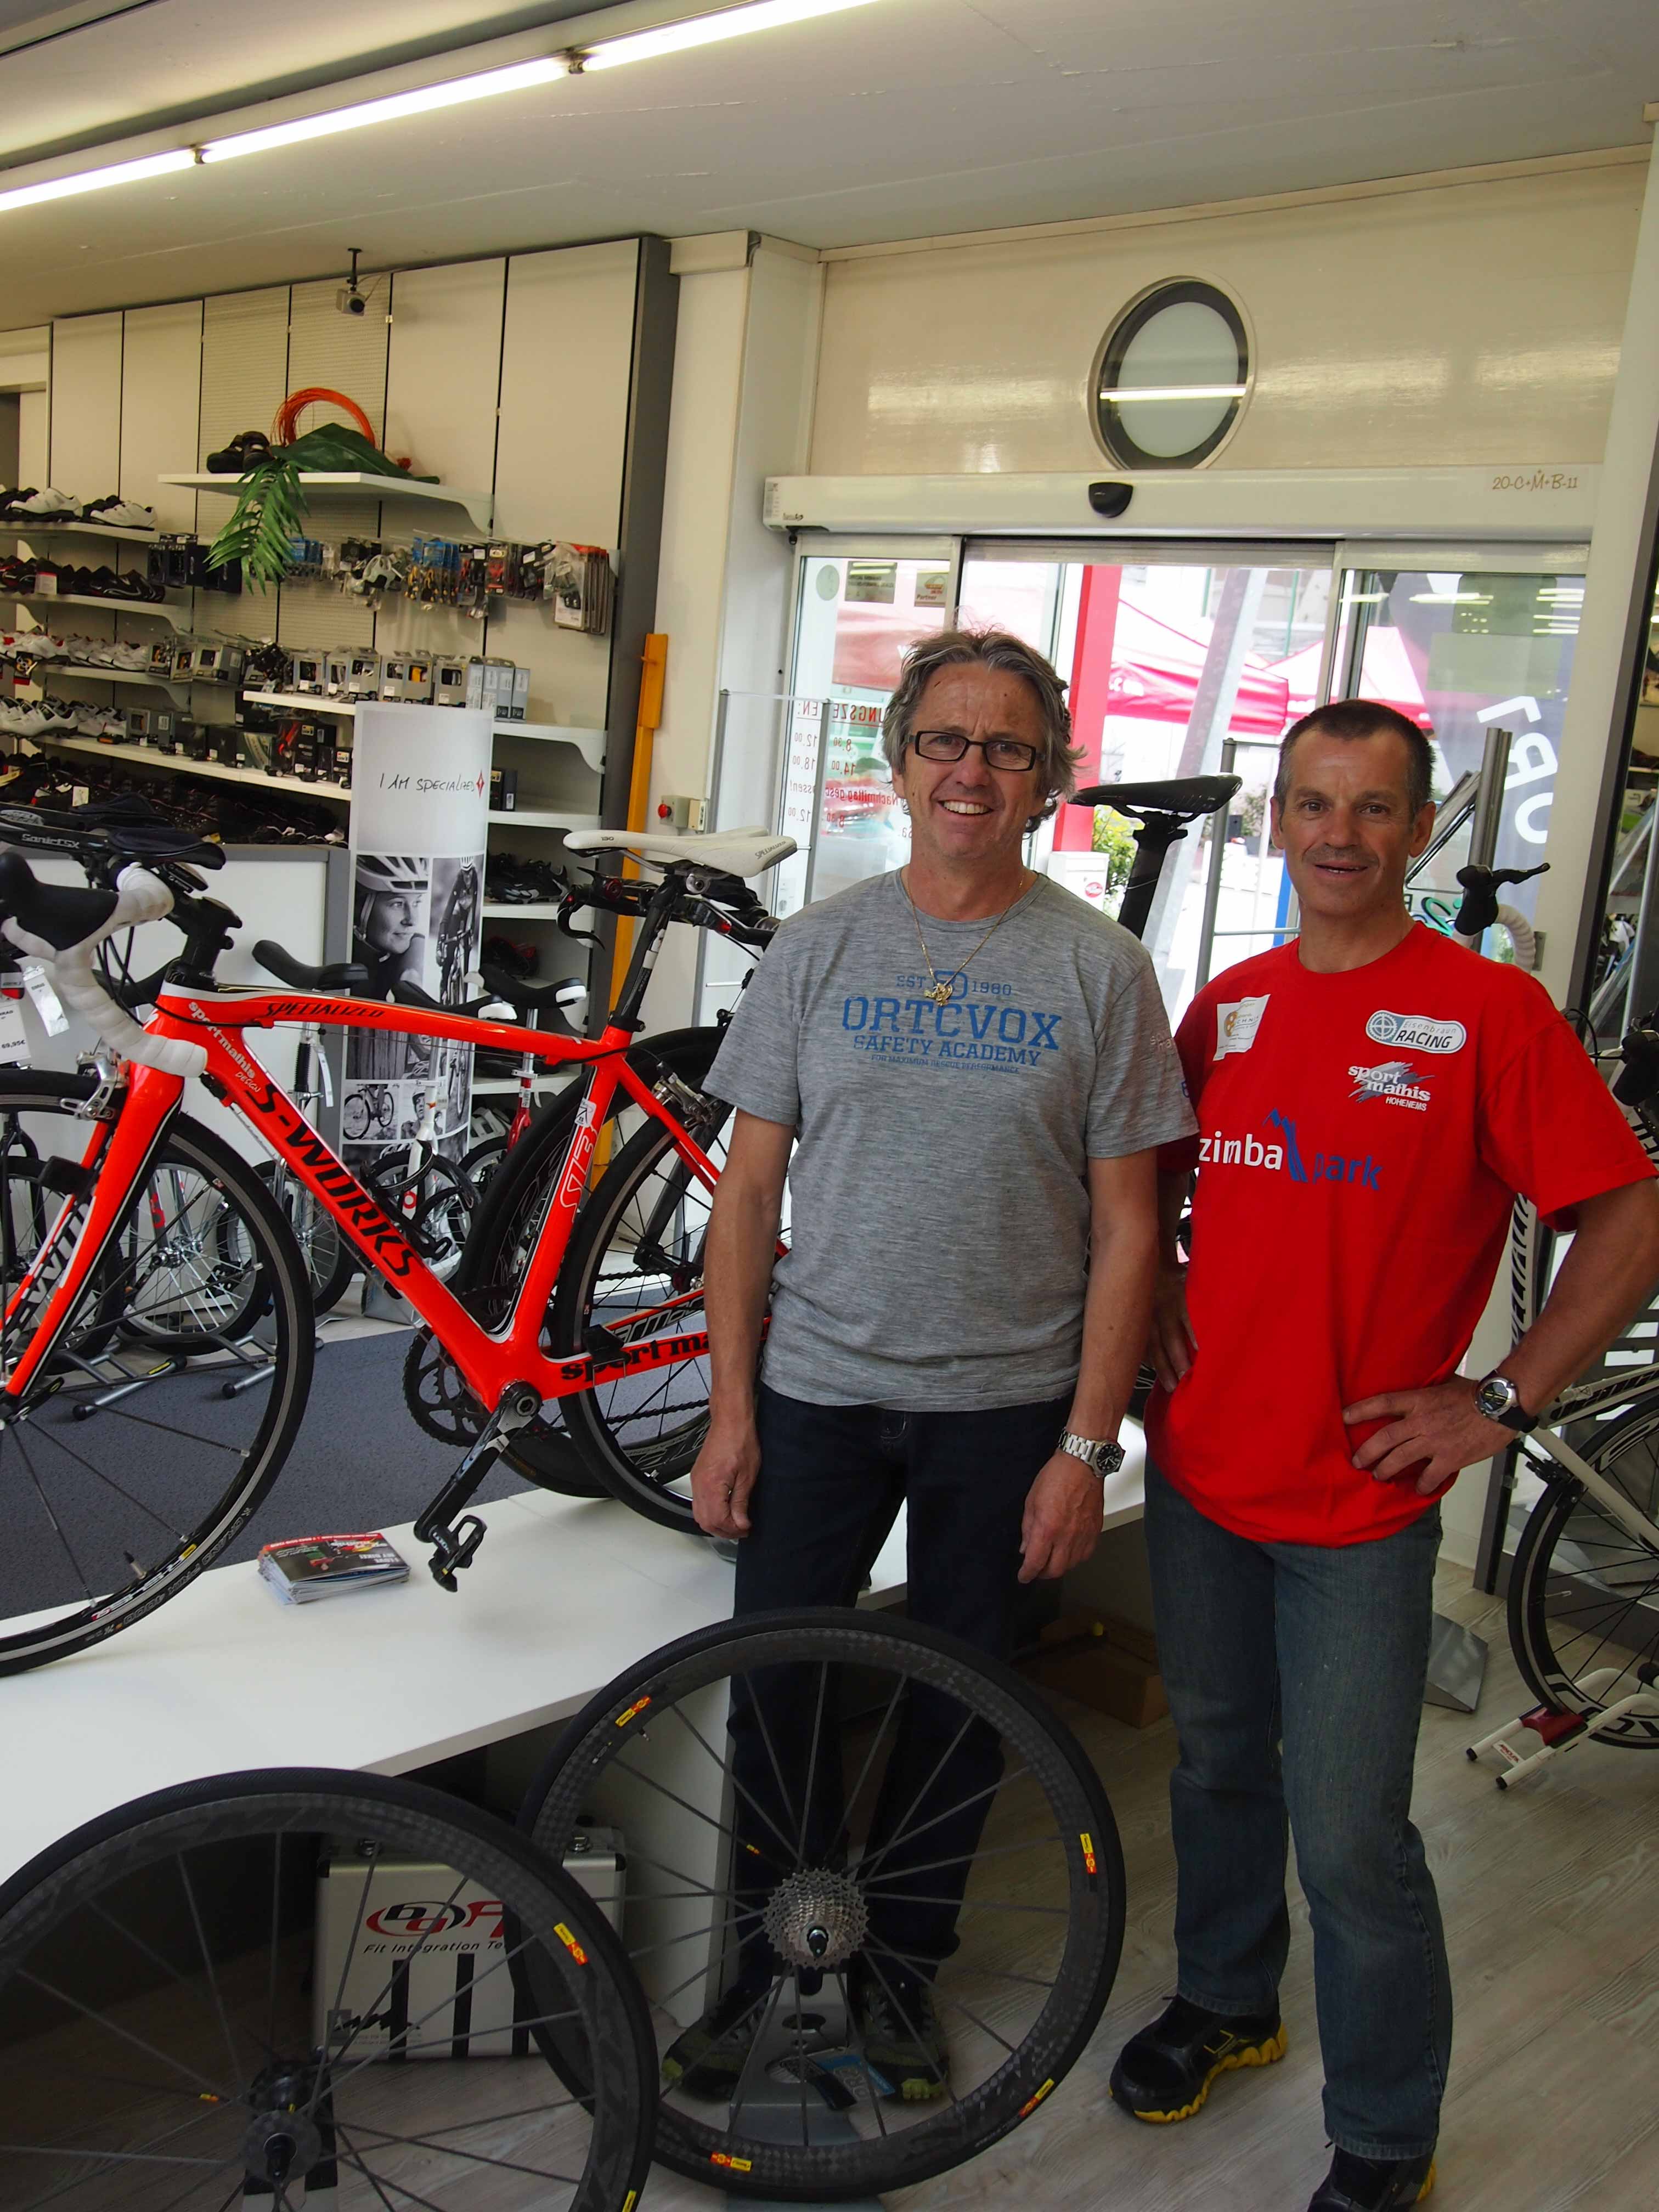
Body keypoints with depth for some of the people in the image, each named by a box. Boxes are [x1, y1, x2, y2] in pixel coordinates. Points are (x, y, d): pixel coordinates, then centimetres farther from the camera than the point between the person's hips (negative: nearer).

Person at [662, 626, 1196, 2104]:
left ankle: (901, 1965, 35)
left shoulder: (1100, 969, -3)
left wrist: (1087, 1443, -7)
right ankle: (773, 1964, 30)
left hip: (1006, 1409, -1)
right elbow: (750, 1190, 2)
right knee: (777, 1695, 6)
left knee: (957, 1709, 13)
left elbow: (1126, 1228, -3)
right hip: (816, 1390, 1)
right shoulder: (819, 948, 1)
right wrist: (730, 1407, -2)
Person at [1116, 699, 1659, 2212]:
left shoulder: (1489, 1012, -10)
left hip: (1360, 1500, -5)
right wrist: (1156, 1301, 6)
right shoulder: (1227, 1005, 5)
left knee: (1352, 1838, 1)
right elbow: (1154, 1180, 21)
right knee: (1217, 1763, 21)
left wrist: (1500, 1403, -13)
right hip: (1201, 1468, 5)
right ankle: (1226, 2000, 45)